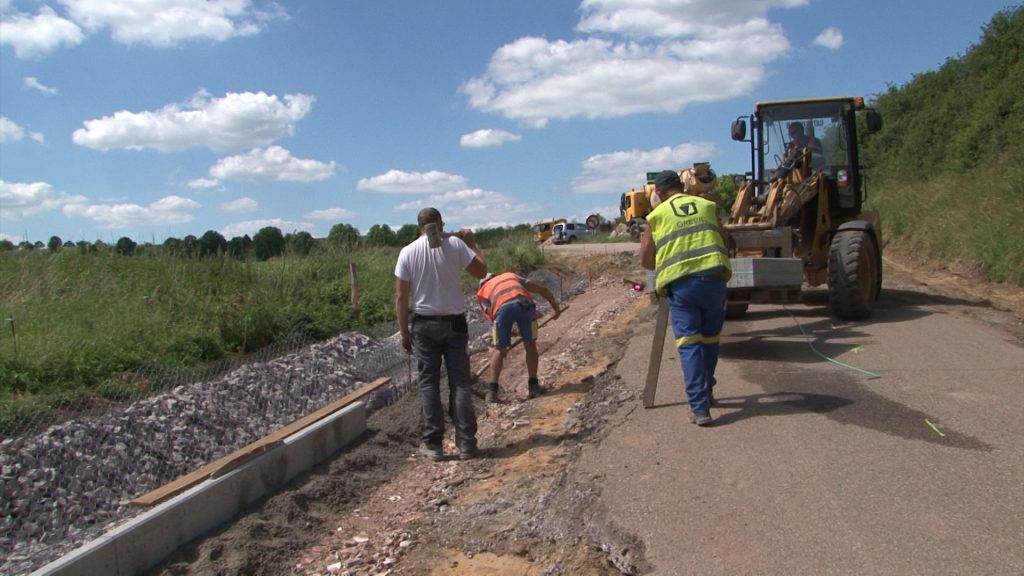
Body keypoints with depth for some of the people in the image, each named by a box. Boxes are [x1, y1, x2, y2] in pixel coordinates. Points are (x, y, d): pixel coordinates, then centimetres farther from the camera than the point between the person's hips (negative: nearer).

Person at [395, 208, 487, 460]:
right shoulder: (455, 244, -7)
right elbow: (481, 271, 1)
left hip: (424, 324, 0)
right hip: (454, 322, 0)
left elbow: (401, 297, -4)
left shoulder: (407, 252, -4)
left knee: (428, 383, 7)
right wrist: (471, 243, 12)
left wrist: (404, 332, 3)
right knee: (460, 383, 5)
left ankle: (433, 443, 9)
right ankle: (466, 442, 7)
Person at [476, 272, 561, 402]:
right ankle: (533, 386, 21)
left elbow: (492, 316, 25)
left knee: (499, 349, 18)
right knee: (530, 345, 21)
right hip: (524, 304, 1)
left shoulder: (482, 292, 35)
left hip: (503, 307, -1)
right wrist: (556, 308, 47)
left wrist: (503, 344, 34)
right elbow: (543, 290, 35)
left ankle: (492, 390, 13)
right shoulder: (511, 276, 41)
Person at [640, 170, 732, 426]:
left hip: (680, 284, -2)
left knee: (689, 345, 1)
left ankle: (700, 408, -4)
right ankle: (706, 392, 34)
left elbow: (645, 260, 11)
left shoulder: (657, 215, 8)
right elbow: (723, 243, 19)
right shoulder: (708, 206, 14)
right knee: (710, 339, 19)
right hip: (714, 278, 2)